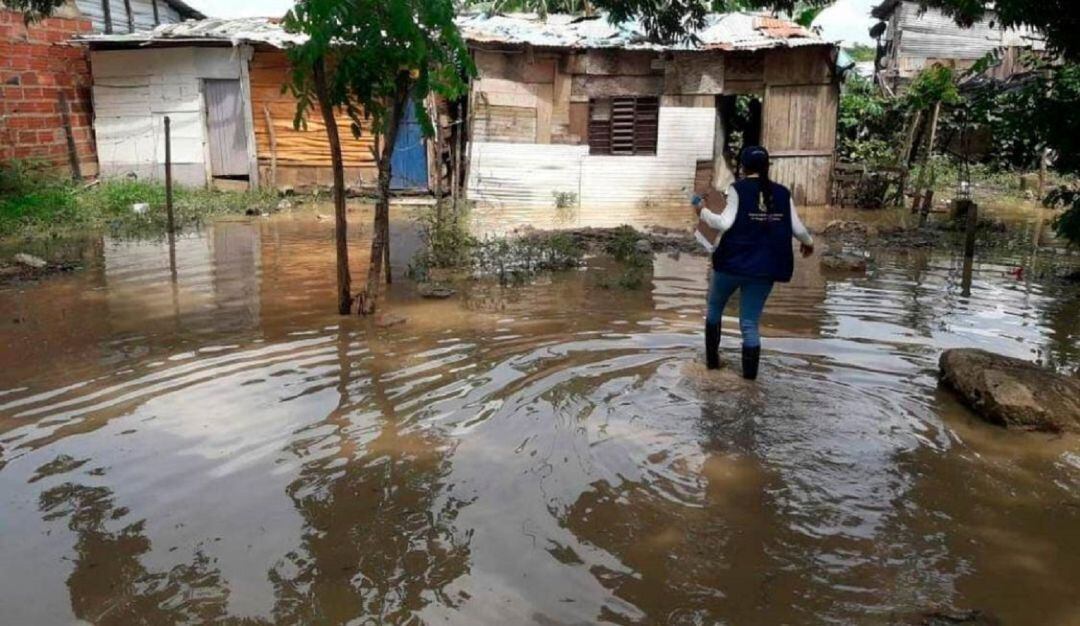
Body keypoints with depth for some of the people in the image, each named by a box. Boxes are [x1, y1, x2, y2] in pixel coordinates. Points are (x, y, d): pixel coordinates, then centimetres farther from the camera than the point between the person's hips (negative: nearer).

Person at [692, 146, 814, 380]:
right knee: (750, 323, 8)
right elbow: (797, 229, 4)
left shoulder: (738, 189, -6)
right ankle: (750, 375, 5)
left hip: (732, 263, -2)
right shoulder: (782, 193, 5)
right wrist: (808, 242, 25)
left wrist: (703, 212, 1)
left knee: (715, 308, 23)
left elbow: (725, 223, -16)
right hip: (764, 268, 2)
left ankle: (712, 359, 28)